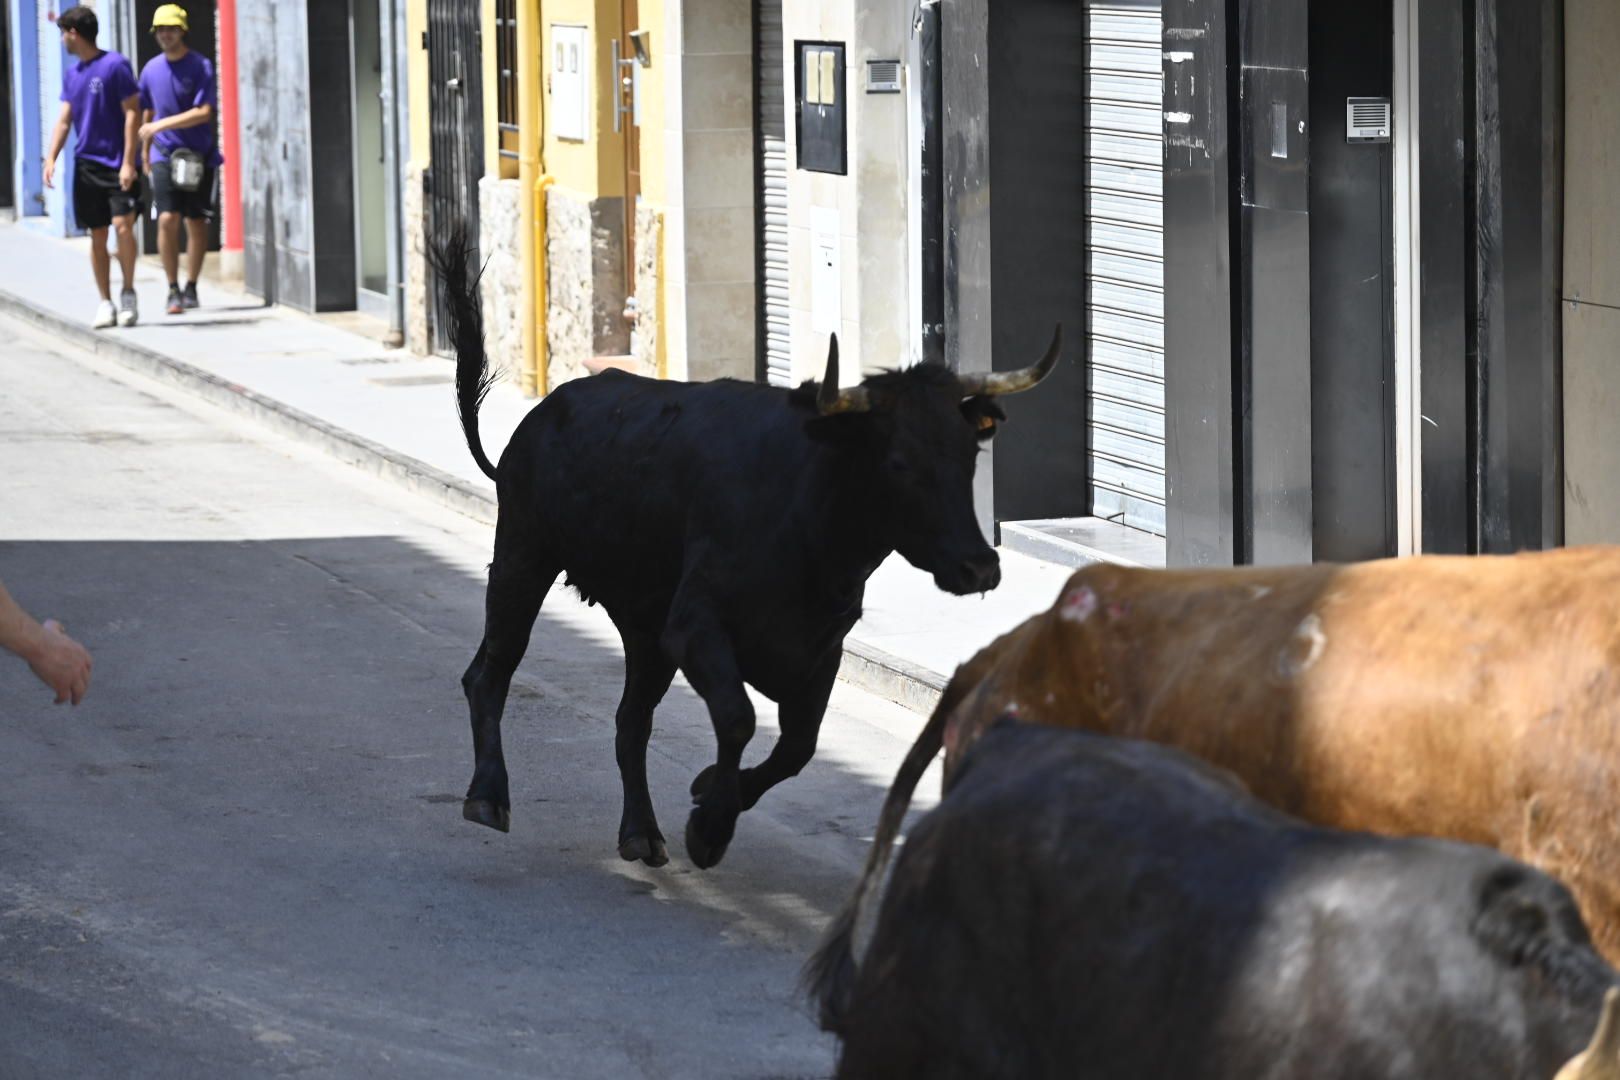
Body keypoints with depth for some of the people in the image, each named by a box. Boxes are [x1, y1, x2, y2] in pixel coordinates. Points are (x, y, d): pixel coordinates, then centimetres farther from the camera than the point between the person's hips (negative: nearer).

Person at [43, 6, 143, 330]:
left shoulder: (115, 65, -8)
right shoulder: (71, 74, 12)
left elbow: (132, 114, -10)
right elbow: (65, 120, 14)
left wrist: (128, 163, -16)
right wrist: (51, 158, 1)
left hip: (118, 165, -6)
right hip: (86, 165, 6)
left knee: (123, 224, -17)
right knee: (97, 235, 5)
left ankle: (128, 292, -1)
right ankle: (106, 303, 12)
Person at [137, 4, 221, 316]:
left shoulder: (200, 66, -7)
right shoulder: (151, 69, 6)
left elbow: (204, 112, -15)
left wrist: (161, 125, -19)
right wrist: (146, 154, 20)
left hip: (199, 154, -2)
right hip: (164, 155, 2)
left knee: (196, 221, 3)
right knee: (167, 219, -11)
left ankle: (191, 287, 14)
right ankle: (173, 289, -5)